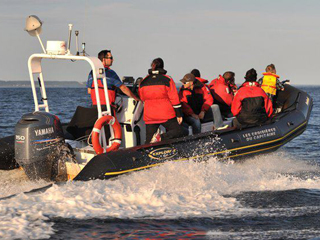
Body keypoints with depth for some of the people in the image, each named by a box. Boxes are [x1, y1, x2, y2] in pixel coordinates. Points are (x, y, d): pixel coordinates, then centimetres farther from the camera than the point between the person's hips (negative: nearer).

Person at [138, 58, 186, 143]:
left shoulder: (143, 82, 6)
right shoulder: (167, 80, -5)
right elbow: (174, 99, -6)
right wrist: (179, 114, -1)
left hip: (149, 116, 4)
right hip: (166, 115, -4)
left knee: (149, 141, 7)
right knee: (178, 131, 5)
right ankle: (161, 137, -20)